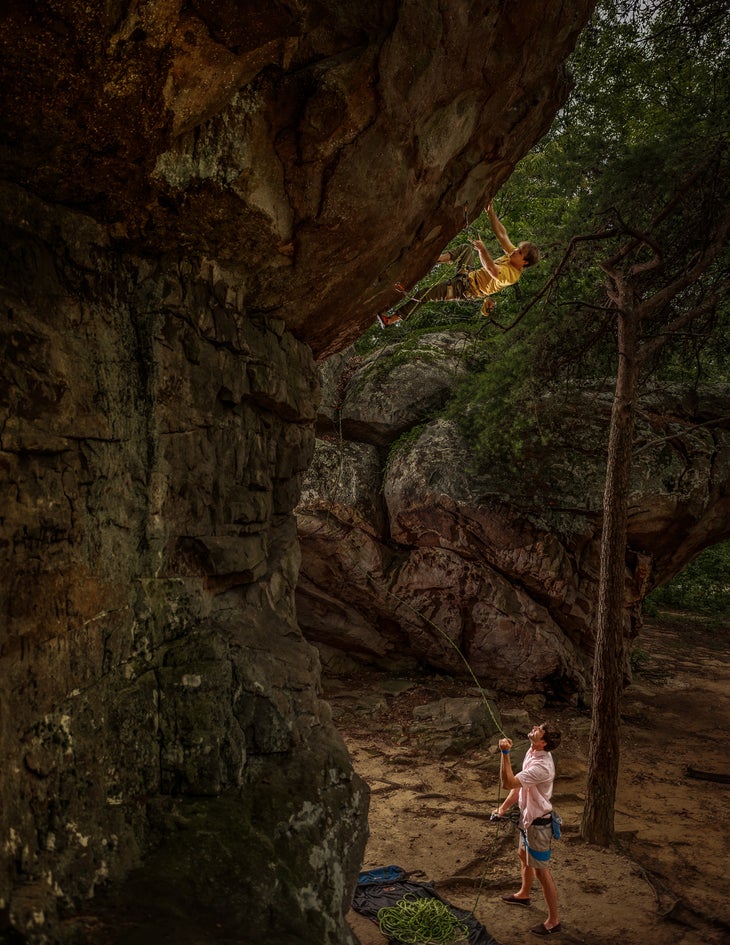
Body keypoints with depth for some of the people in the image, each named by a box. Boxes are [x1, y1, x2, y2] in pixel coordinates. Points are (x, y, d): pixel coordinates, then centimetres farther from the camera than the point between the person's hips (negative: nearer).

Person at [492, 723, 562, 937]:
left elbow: (508, 783, -39)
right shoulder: (532, 753, -5)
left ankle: (553, 921, 20)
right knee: (524, 857, 30)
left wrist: (505, 753, -41)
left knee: (541, 871, 4)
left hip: (538, 822, -10)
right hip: (528, 817, 10)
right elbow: (518, 784, 8)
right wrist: (504, 806, 7)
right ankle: (524, 894, 54)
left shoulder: (540, 766, -36)